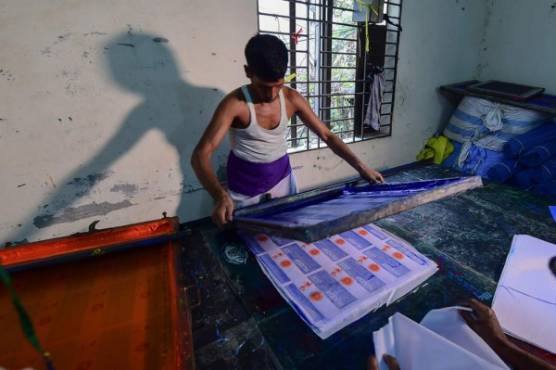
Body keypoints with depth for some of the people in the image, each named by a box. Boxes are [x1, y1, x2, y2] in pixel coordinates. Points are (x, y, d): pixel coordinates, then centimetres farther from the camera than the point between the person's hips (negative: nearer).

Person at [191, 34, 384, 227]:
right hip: (245, 186, -3)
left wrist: (360, 166, -16)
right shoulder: (234, 103, -26)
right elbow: (200, 154, -32)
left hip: (282, 176, 4)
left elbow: (327, 135, -6)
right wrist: (220, 196, -49)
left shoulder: (292, 99, -13)